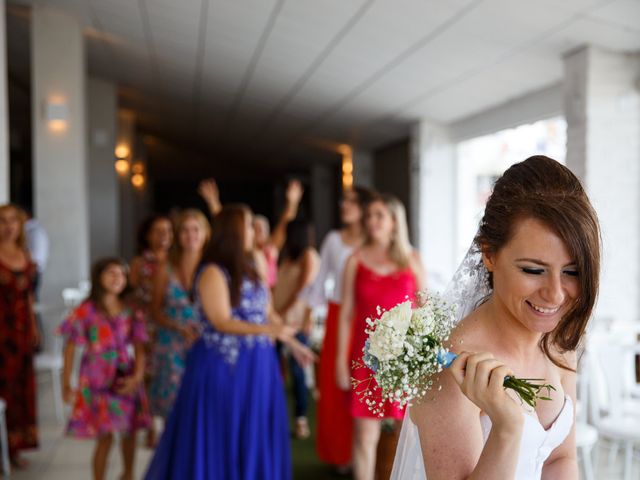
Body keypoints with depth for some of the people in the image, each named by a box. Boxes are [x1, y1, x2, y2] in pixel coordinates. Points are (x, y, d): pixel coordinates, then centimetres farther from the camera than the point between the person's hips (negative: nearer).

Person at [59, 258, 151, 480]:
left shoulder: (132, 311, -1)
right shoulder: (86, 311, -9)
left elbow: (139, 347, -1)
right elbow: (70, 347, -3)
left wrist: (137, 376, -14)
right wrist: (66, 384, -2)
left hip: (126, 379, 3)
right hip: (98, 380, -3)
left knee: (129, 431, 15)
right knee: (105, 437, -3)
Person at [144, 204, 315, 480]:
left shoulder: (249, 269, 10)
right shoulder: (213, 272, -13)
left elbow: (267, 313, 15)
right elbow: (222, 322, -20)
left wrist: (292, 344, 13)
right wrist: (267, 330, -31)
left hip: (255, 365, 7)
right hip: (224, 366, -7)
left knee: (254, 438, 12)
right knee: (220, 438, 2)